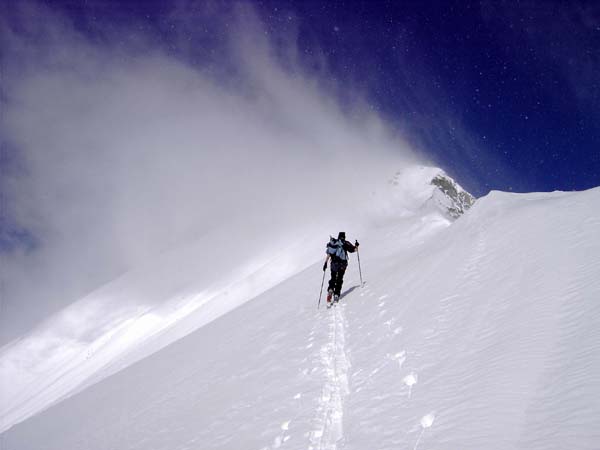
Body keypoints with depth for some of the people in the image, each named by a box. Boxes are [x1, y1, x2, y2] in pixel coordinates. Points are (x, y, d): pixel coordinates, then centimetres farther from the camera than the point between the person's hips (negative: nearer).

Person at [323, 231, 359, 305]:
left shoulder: (333, 243, 11)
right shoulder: (345, 243, 3)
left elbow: (328, 254, 4)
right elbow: (354, 249, 1)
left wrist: (325, 263, 4)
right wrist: (356, 245, 21)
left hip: (334, 263, 2)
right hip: (342, 263, -2)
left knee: (333, 279, 13)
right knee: (339, 280, 7)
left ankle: (330, 290, -13)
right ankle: (336, 294, -4)